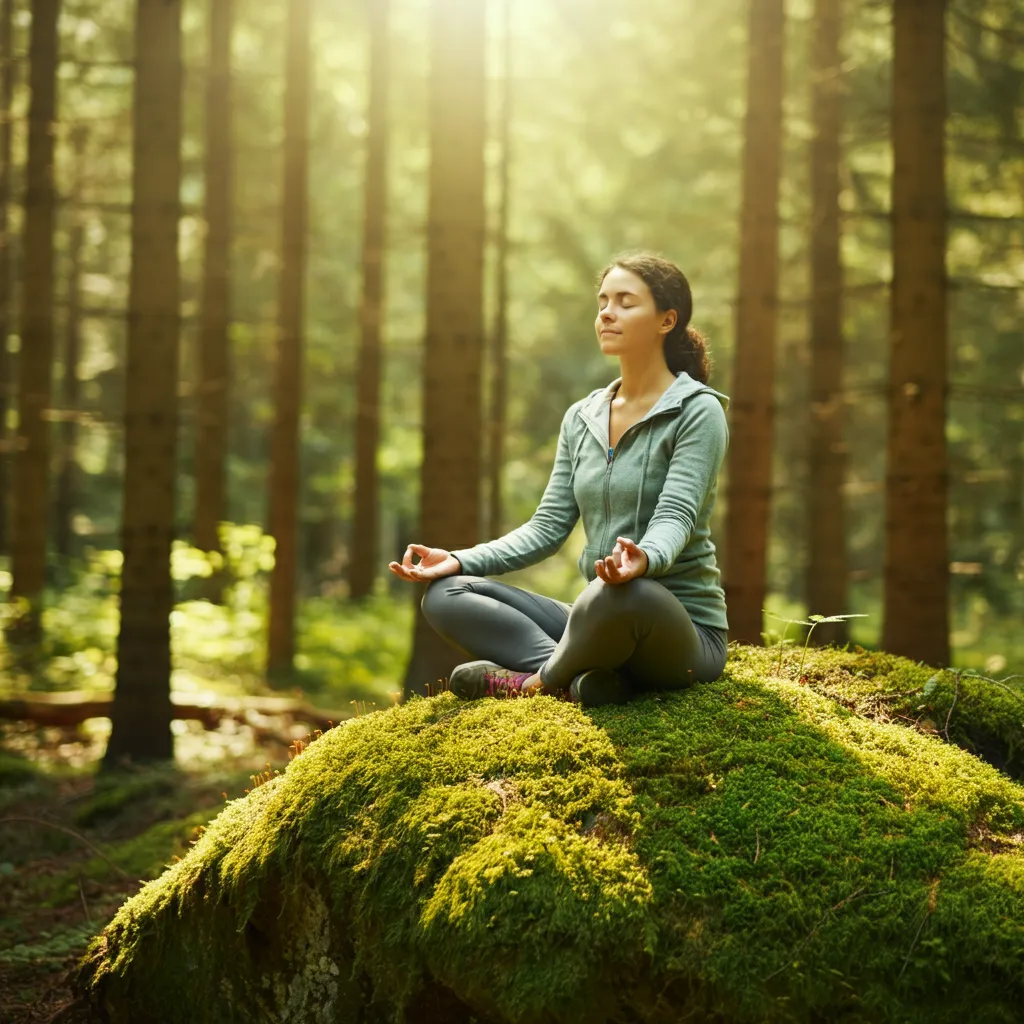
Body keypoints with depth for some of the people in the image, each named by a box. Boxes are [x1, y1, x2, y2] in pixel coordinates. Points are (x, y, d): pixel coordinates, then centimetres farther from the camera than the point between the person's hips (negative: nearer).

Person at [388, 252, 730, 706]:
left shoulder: (697, 412, -6)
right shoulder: (581, 419, 13)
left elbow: (675, 519, -19)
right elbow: (548, 526, 9)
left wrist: (644, 559, -43)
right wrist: (460, 561, -6)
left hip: (685, 630, -7)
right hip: (599, 617, 7)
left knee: (623, 594, -42)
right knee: (445, 594, -7)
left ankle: (541, 680, -15)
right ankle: (579, 677, -26)